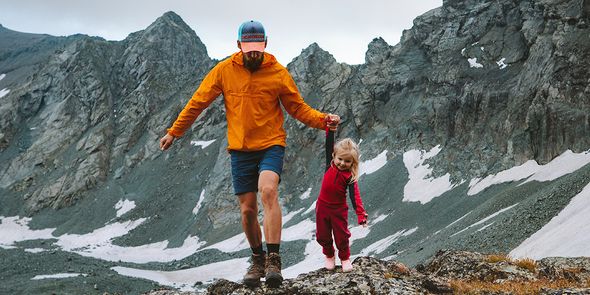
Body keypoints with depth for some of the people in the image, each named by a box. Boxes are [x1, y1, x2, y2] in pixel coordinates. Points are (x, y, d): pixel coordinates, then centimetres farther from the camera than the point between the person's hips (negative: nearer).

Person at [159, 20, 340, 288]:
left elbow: (298, 108, 4)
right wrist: (173, 132, 7)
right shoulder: (224, 70, 0)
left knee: (268, 191, -28)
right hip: (240, 150, 2)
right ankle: (258, 261, 27)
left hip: (271, 146, -2)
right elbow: (197, 103, 6)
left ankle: (273, 260, -27)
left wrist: (323, 120, -14)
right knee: (247, 210, 4)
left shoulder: (278, 73, -3)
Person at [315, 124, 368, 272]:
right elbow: (329, 146, -10)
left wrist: (361, 214, -31)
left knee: (341, 236, 8)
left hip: (339, 209, -3)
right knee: (323, 235, 14)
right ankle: (329, 256, 38)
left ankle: (345, 258, 31)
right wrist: (331, 130, -21)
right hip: (322, 206, 3)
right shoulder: (330, 164, -8)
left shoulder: (350, 176, -17)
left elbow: (355, 196, -22)